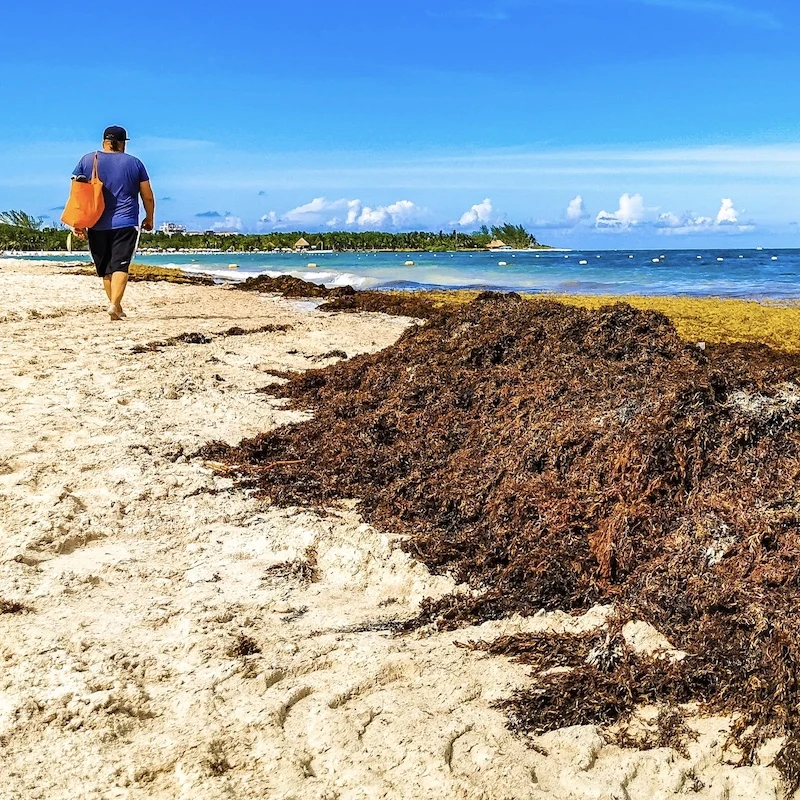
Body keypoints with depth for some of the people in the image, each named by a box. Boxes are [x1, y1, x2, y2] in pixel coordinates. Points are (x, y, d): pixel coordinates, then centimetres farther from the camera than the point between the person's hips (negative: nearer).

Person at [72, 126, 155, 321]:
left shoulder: (87, 160, 6)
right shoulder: (134, 163, 4)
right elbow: (148, 197, 7)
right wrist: (149, 218, 22)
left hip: (97, 225, 2)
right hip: (125, 224, -2)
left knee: (105, 269, 13)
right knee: (120, 266, -7)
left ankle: (116, 307, 20)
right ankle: (114, 304, -25)